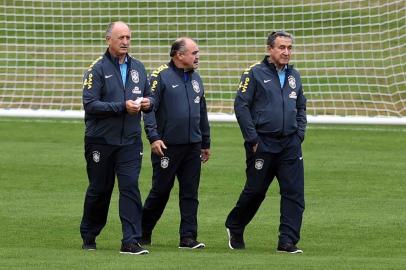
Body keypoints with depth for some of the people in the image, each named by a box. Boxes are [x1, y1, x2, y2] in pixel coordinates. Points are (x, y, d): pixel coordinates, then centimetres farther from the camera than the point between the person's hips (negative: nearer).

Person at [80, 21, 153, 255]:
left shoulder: (138, 67, 10)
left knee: (131, 187, -9)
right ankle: (88, 236, 27)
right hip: (101, 140, -3)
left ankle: (131, 242, -12)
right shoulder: (98, 69, -6)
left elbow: (149, 95, 19)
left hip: (131, 140, 3)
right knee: (99, 190, 8)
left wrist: (148, 102, -6)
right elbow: (90, 104, -14)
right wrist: (122, 107, -21)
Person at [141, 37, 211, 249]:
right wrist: (153, 137, -20)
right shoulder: (161, 76, -7)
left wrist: (206, 143, 22)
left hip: (192, 146, 6)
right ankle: (143, 233, 17)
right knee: (160, 191, 2)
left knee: (190, 193, 3)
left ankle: (188, 237, 4)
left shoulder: (195, 79, 15)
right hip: (167, 145, -6)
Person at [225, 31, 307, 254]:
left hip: (290, 145, 5)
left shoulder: (294, 76, 14)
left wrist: (299, 134, 9)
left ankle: (287, 241, -2)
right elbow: (241, 106, -7)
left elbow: (301, 108, 24)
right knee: (255, 191, 5)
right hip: (263, 143, -5)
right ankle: (234, 228, 28)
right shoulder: (255, 73, -4)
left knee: (294, 193, -4)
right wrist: (252, 139, -10)